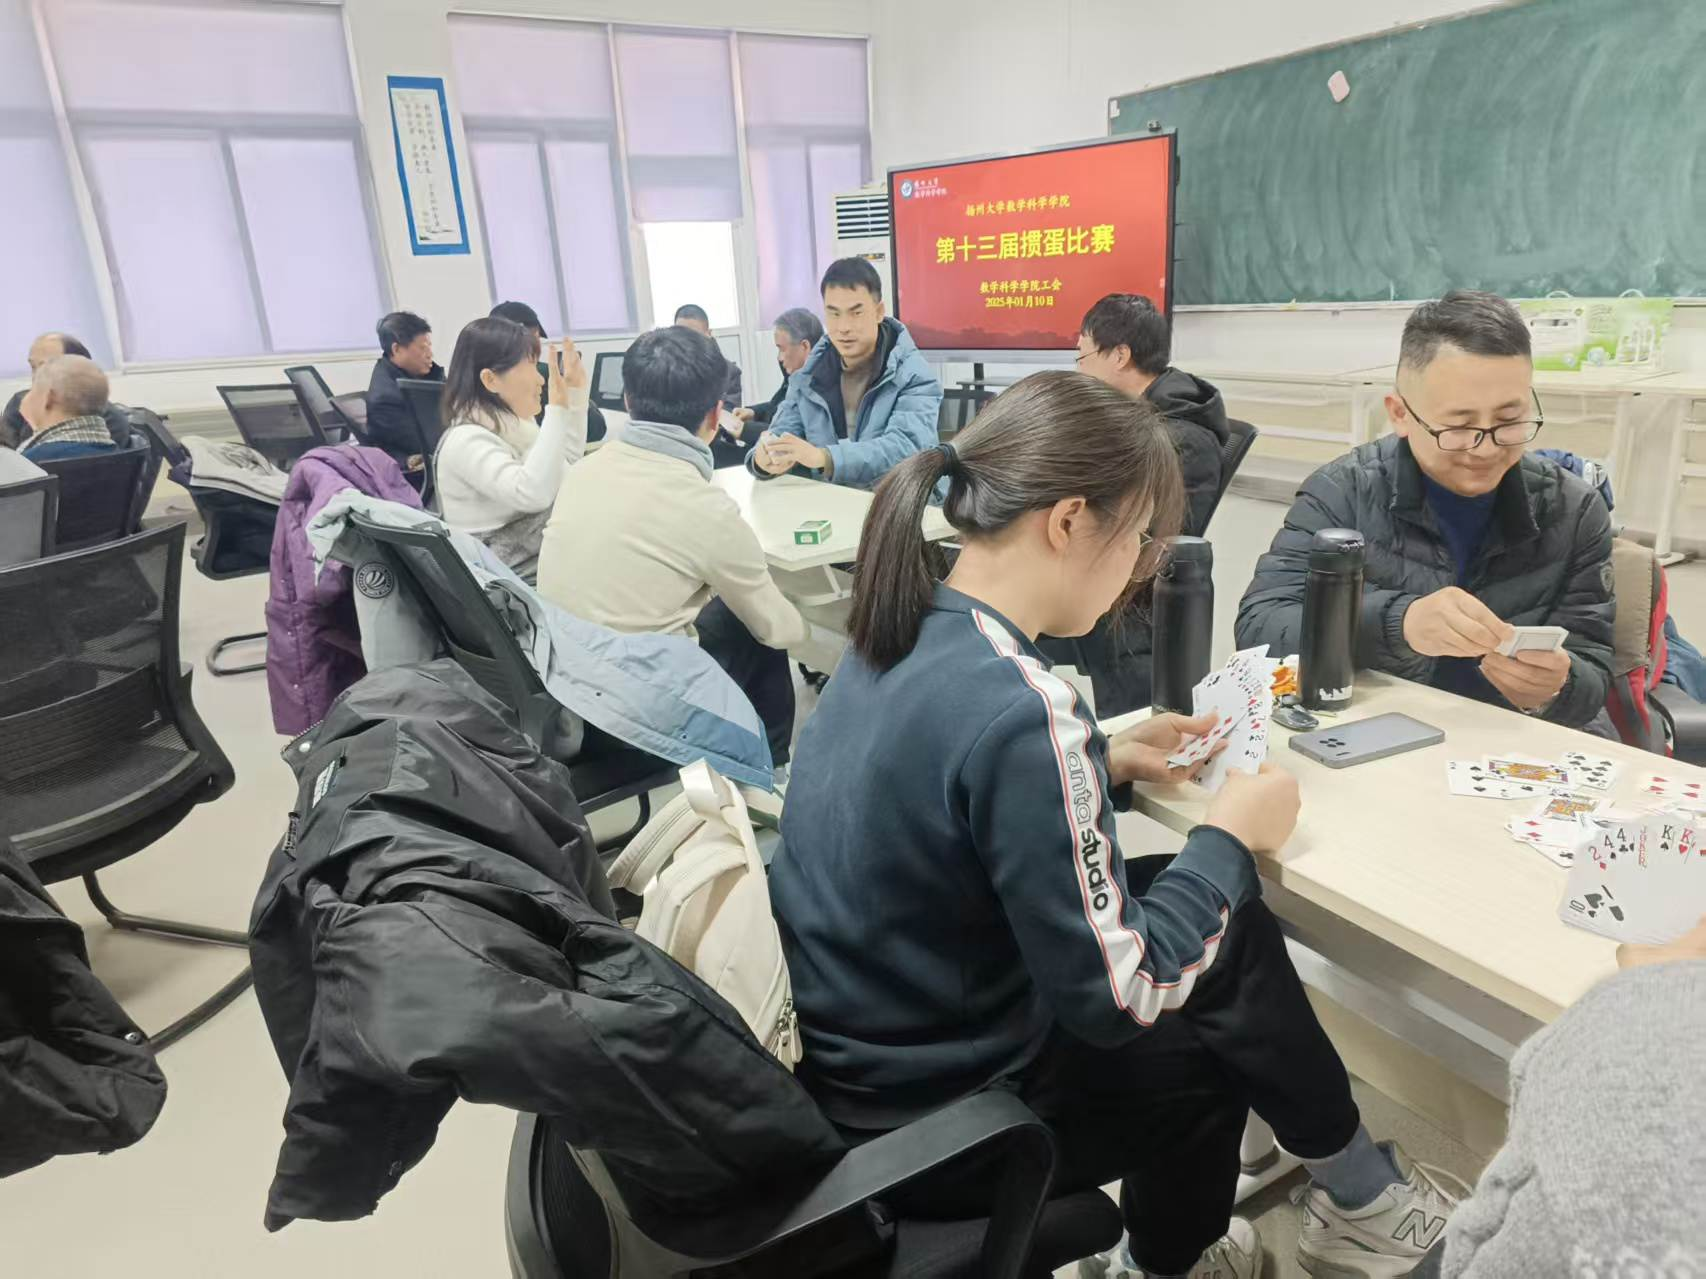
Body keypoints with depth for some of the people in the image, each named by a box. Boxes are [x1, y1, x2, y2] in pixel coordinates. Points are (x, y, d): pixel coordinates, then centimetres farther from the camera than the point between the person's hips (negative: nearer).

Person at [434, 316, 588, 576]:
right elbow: (533, 493, -34)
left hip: (541, 558, 9)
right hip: (511, 579, -9)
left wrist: (575, 393, 14)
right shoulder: (466, 440, -19)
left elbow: (567, 463, 22)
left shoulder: (511, 425, 8)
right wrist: (557, 407, -34)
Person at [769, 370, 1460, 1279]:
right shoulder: (1017, 711, -32)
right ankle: (1357, 1192, 36)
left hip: (856, 1047, 7)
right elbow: (1115, 1000, -23)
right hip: (933, 1119, -7)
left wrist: (1100, 764, 3)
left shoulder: (899, 635, -4)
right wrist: (1228, 836, -9)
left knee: (1228, 922, 15)